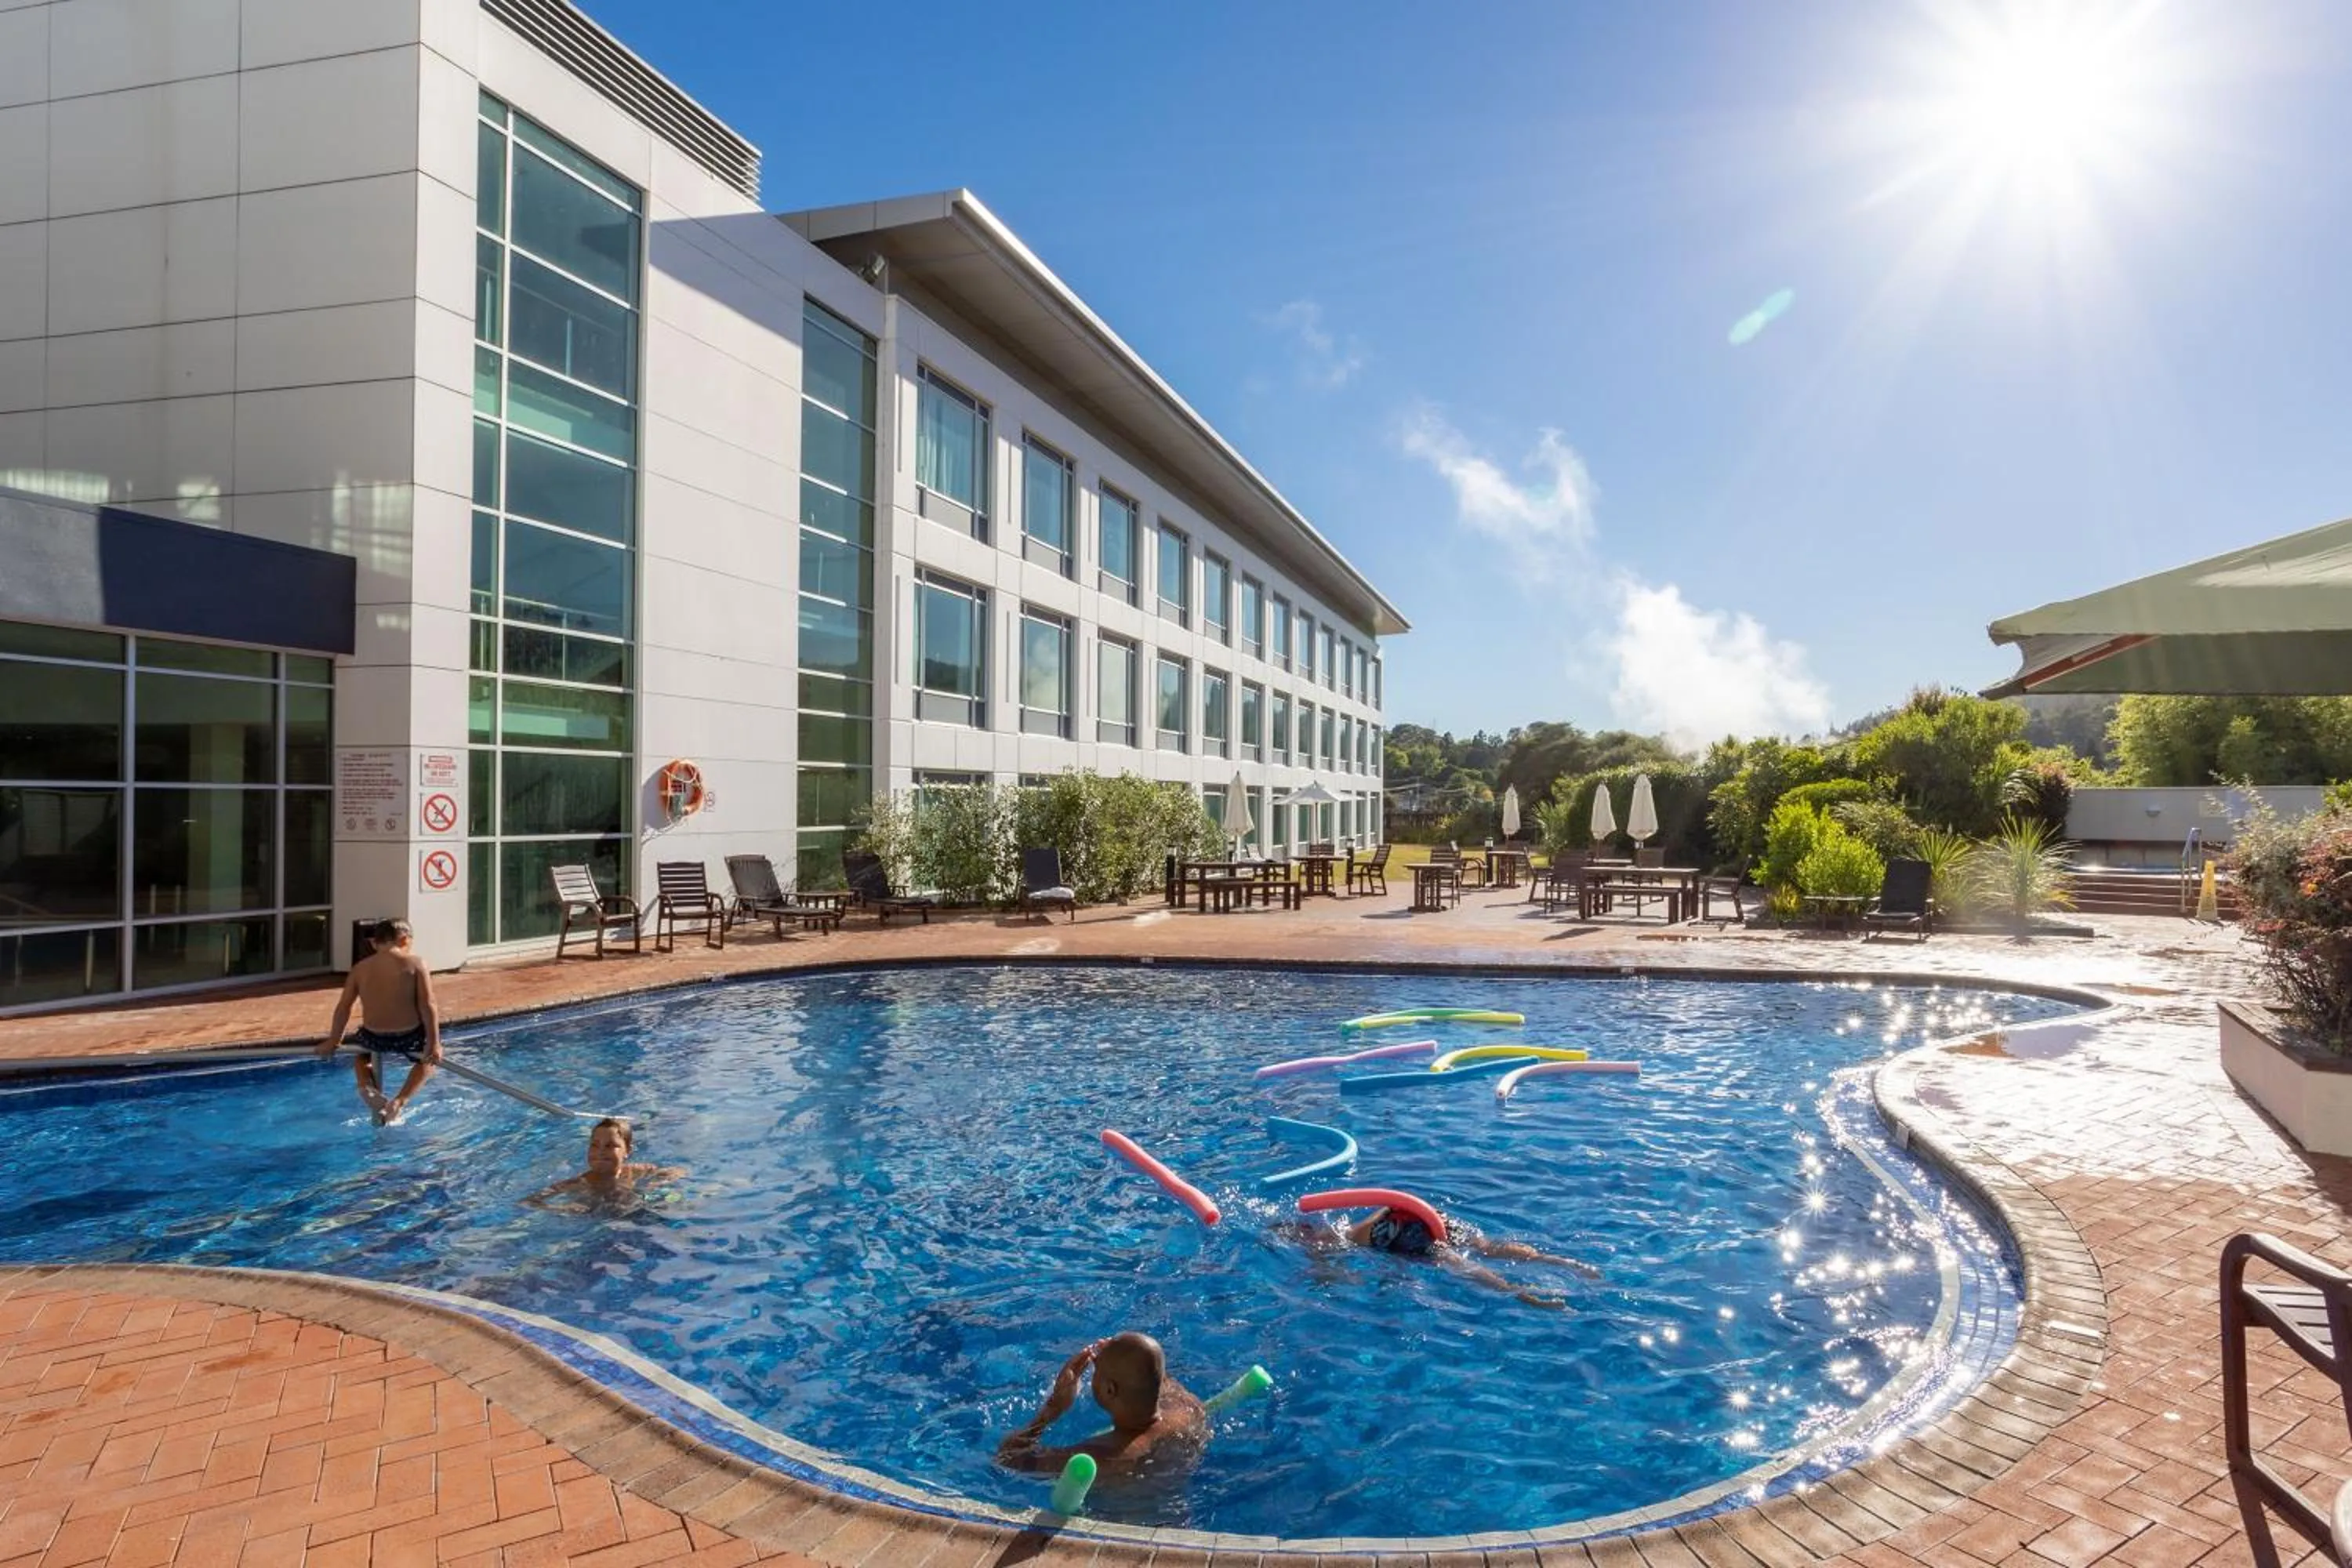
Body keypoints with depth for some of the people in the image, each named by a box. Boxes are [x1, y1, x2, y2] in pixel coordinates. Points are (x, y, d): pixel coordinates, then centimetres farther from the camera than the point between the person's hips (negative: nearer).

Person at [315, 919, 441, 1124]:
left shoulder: (360, 968, 2)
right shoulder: (415, 963, -7)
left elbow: (343, 1007, 6)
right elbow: (427, 1006, -12)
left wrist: (333, 1041, 19)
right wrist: (434, 1043, -9)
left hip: (374, 1037, 3)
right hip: (409, 1037, -3)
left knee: (363, 1055, 39)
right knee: (428, 1058, 31)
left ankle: (368, 1087, 9)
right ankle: (401, 1101, 8)